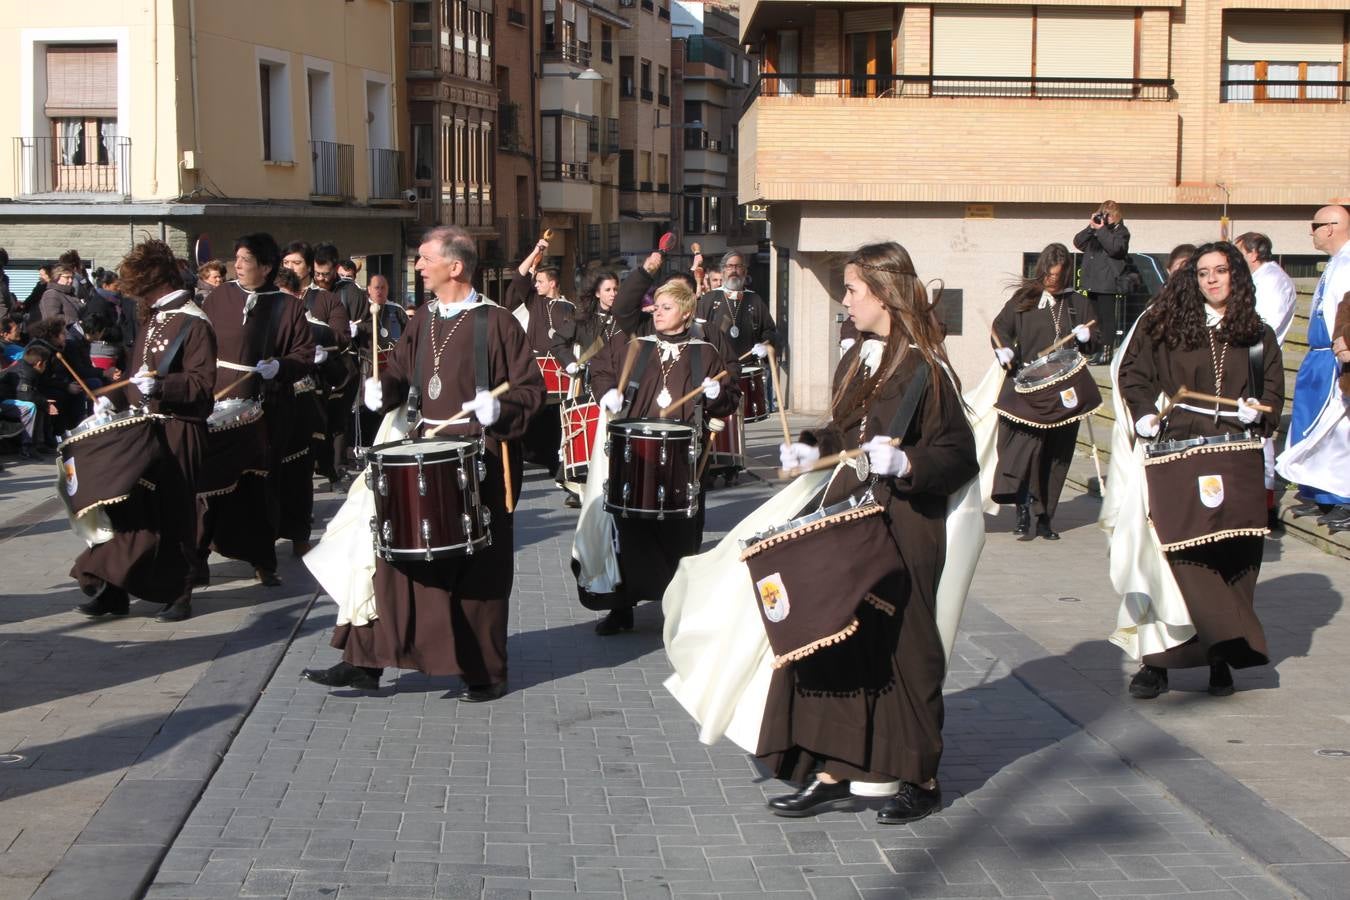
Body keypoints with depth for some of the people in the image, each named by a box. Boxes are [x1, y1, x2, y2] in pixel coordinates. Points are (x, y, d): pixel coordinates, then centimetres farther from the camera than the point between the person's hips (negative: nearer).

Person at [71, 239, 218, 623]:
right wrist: (114, 398, 8)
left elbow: (202, 383, -17)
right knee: (129, 508, 5)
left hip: (176, 432, -8)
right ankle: (112, 590, 10)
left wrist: (159, 386, -29)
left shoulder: (193, 324, -11)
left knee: (171, 515, -1)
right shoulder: (154, 319, 16)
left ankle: (177, 595, 10)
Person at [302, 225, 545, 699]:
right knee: (396, 555, 4)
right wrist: (381, 388, -4)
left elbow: (532, 389, -7)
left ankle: (486, 672, 16)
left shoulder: (496, 322, -8)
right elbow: (399, 369, 17)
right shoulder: (424, 321, 12)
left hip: (479, 462, -6)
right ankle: (366, 660, 10)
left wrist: (500, 408, -25)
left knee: (476, 569, 3)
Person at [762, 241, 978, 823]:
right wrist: (813, 449, 6)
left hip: (903, 528, -8)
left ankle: (921, 781, 17)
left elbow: (960, 458, -14)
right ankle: (833, 774, 14)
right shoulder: (858, 358, 11)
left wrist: (905, 465, -29)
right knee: (831, 640, 6)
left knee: (901, 650, 2)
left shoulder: (924, 369, -13)